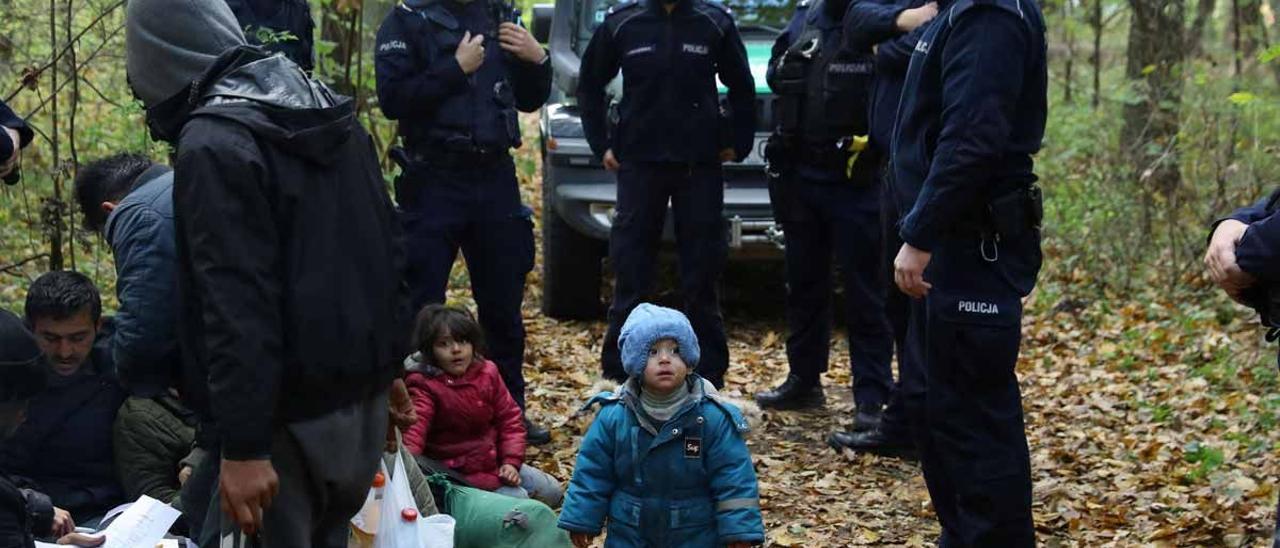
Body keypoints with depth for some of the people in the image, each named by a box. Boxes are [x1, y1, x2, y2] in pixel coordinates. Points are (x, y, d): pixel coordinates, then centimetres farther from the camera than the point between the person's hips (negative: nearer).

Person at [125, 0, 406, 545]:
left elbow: (237, 308, -23)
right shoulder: (330, 109, 10)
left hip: (292, 417, -9)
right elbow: (383, 245, 17)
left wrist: (244, 446, -23)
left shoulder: (214, 144, -17)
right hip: (365, 400, 9)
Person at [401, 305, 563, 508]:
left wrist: (511, 461, -4)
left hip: (494, 460, 7)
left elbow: (509, 417, 7)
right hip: (457, 471, -7)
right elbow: (414, 428, -33)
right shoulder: (425, 385, -17)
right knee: (518, 500, -20)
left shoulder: (487, 373, 2)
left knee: (550, 491, 4)